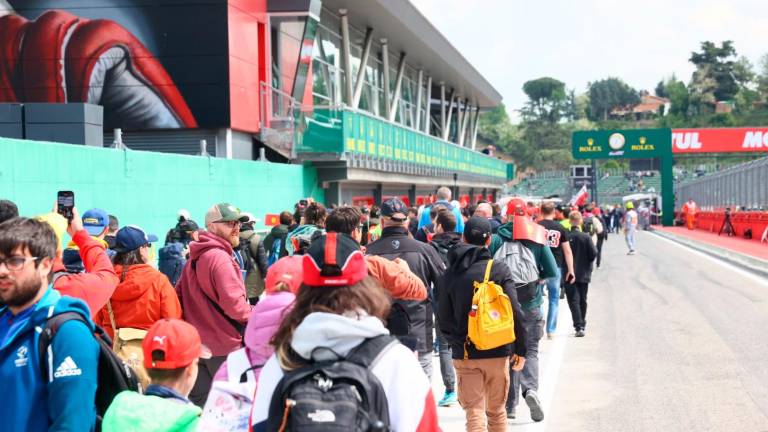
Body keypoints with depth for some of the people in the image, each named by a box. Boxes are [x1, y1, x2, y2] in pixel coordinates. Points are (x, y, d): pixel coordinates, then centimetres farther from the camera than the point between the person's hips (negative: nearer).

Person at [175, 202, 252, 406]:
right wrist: (253, 315, -7)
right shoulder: (219, 257, -17)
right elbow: (234, 304, -24)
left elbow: (178, 297, 17)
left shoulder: (194, 258, 11)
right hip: (224, 346, -8)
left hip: (196, 343, 8)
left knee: (199, 403, 15)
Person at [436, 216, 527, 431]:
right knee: (497, 411, 15)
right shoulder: (499, 269, -6)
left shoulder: (449, 274, 0)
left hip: (464, 354, 1)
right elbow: (515, 312, -10)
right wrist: (520, 349, -1)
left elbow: (443, 320, -1)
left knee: (474, 413, 3)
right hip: (498, 352, 0)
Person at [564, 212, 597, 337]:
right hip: (584, 274, 2)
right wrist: (587, 263, 11)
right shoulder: (586, 237, -9)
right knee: (582, 300, 16)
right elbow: (594, 254, -9)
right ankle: (582, 324, 26)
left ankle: (579, 326, -15)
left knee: (573, 300, -2)